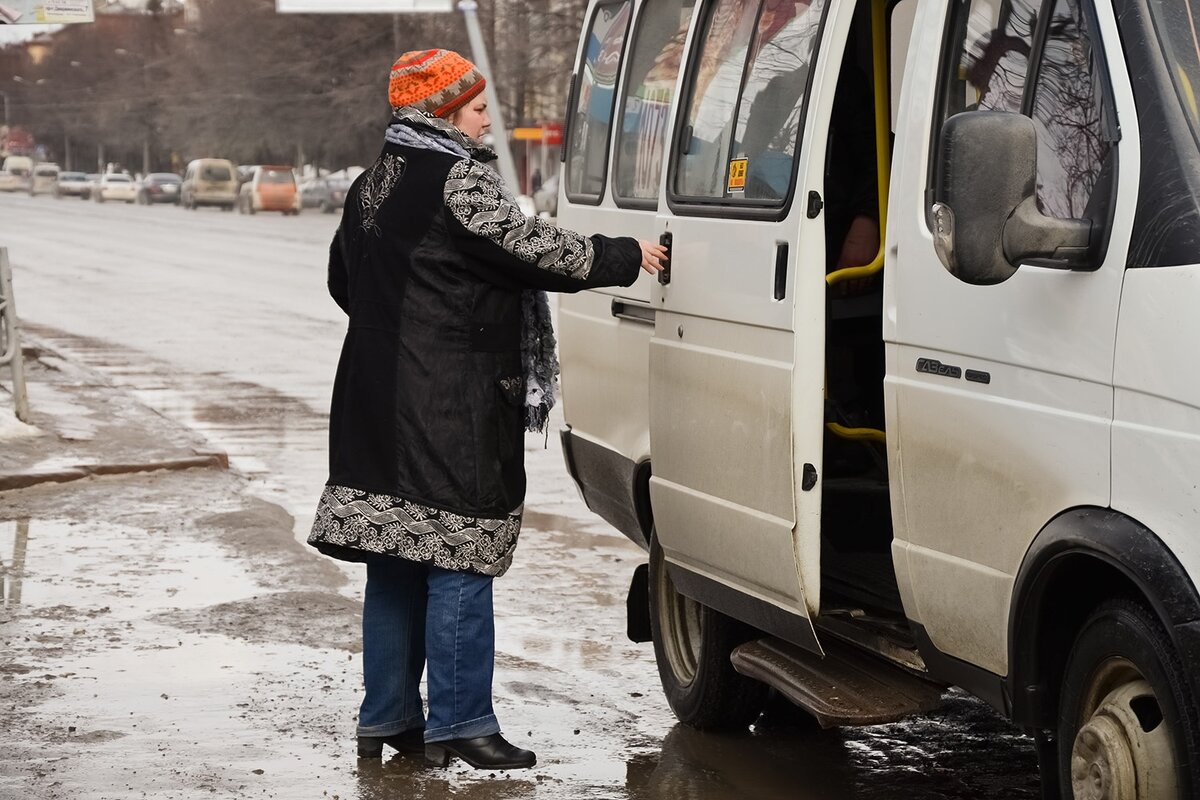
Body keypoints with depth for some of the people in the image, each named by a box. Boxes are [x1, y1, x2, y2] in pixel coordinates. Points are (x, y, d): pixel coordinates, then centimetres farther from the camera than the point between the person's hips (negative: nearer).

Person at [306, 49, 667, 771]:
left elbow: (343, 280, 25)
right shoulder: (457, 180, -12)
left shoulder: (372, 186, 17)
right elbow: (531, 247, -14)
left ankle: (387, 718, 19)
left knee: (395, 562, 13)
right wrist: (624, 257, -5)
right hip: (451, 406, -9)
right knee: (459, 558, -5)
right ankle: (458, 722, -3)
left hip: (379, 401, 9)